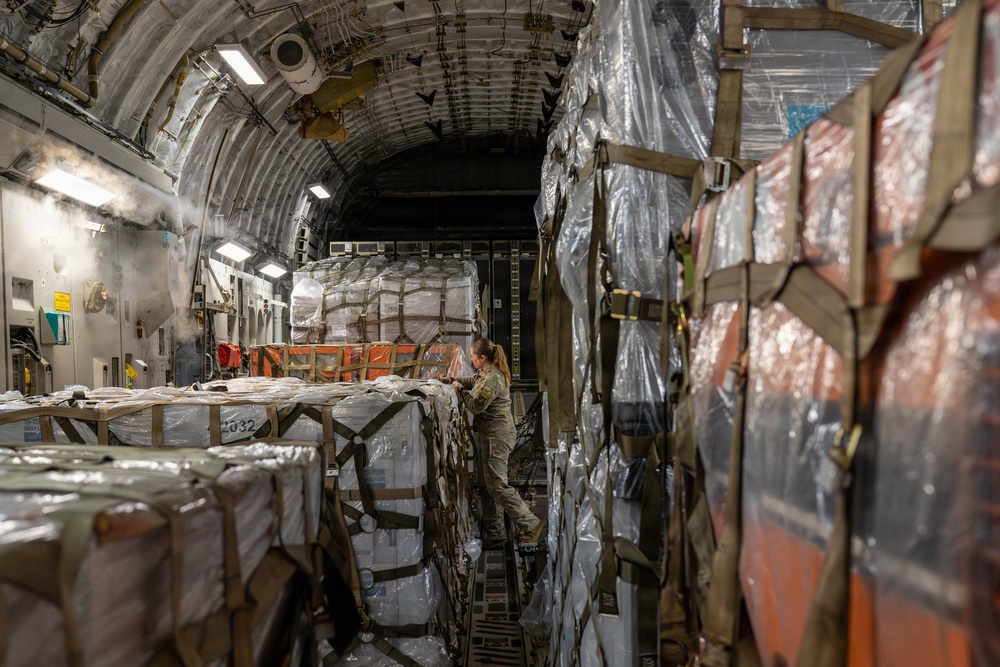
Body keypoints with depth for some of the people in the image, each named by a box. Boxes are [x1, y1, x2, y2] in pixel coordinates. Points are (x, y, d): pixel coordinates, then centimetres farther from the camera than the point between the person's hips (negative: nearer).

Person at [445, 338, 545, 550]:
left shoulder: (492, 379, -20)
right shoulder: (485, 373, 13)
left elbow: (476, 405, -18)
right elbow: (472, 380, 32)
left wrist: (460, 389, -5)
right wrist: (453, 380, 18)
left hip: (496, 437, -11)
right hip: (489, 437, 11)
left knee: (497, 486, -7)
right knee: (486, 486, 12)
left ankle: (530, 524, 2)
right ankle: (494, 535, 17)